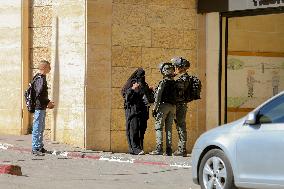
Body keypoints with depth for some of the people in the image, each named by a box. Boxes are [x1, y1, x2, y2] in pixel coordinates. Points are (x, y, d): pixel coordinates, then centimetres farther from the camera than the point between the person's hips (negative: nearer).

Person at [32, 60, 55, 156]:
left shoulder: (42, 78, 16)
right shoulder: (40, 79, -16)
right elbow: (39, 94, -23)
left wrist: (48, 102, 14)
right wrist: (48, 102, -14)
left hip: (42, 107, 11)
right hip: (39, 107, -11)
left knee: (41, 127, 16)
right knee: (37, 128, -8)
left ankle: (40, 147, 24)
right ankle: (35, 148, -6)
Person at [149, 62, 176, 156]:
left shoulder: (163, 82, -8)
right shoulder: (175, 83, 8)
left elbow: (158, 96, -11)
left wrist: (154, 108, -8)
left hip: (163, 106, -6)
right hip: (173, 106, 6)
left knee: (159, 127, -3)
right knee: (169, 128, 8)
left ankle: (159, 148, -11)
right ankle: (168, 149, 4)